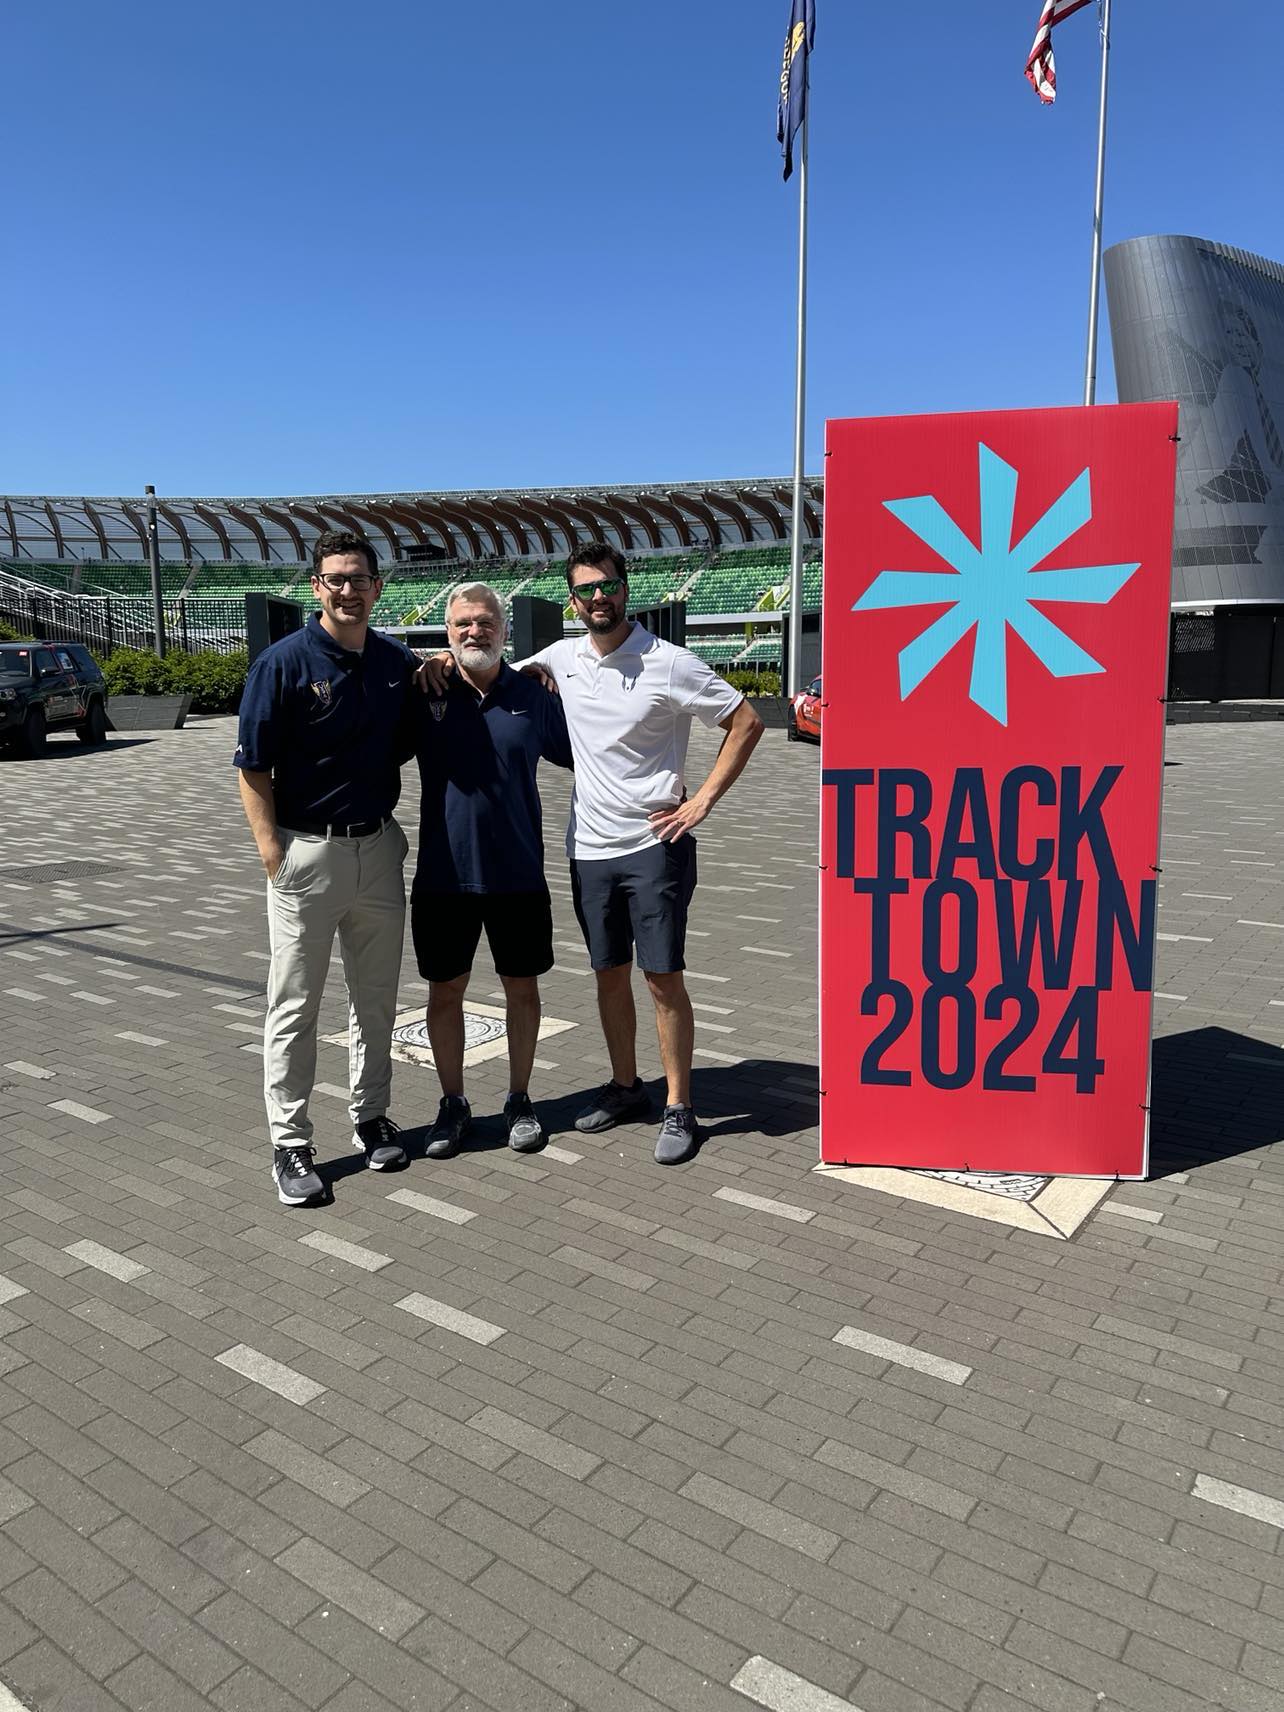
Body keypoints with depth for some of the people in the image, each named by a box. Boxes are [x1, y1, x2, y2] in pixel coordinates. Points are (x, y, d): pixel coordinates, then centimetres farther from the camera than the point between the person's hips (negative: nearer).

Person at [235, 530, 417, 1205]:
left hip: (379, 849, 5)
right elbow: (254, 770, -9)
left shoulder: (399, 663, 5)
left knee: (376, 997, 15)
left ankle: (371, 1116, 32)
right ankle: (290, 1144, 16)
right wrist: (274, 858, -14)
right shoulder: (284, 662, -9)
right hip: (307, 851, -4)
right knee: (294, 1005, 4)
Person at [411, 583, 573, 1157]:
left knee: (522, 987, 11)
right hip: (443, 874, 0)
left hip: (518, 874, 0)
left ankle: (519, 1099, 30)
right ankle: (453, 1103, 28)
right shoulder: (425, 695, -1)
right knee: (444, 991, 9)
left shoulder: (533, 698, 1)